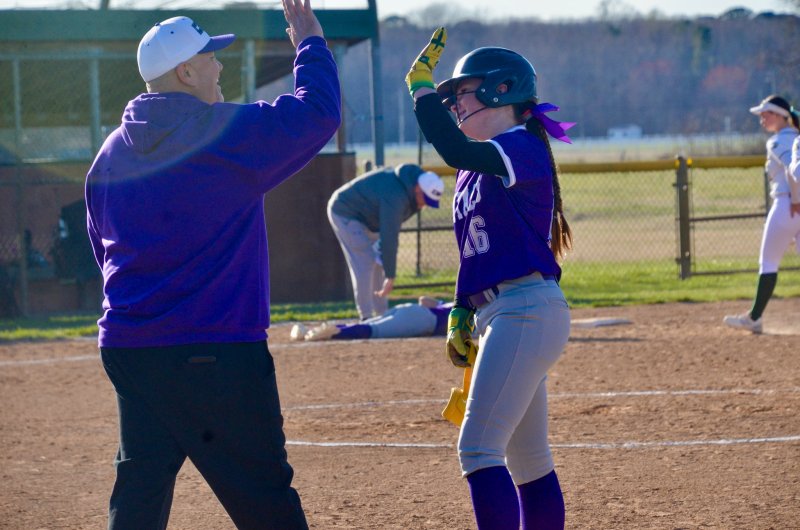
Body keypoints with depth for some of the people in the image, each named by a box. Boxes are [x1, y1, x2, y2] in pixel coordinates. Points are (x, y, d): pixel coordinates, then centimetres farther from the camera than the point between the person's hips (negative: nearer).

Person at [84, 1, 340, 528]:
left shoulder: (111, 154, 11)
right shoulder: (230, 132, -10)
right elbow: (317, 112, -1)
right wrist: (310, 44, 15)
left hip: (126, 347, 6)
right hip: (216, 355, -6)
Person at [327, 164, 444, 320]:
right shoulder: (395, 196, -35)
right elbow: (389, 237, -35)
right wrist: (390, 276, -32)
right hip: (345, 213, -10)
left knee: (378, 264, 9)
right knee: (364, 263, -16)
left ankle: (382, 314, 13)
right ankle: (366, 317, -15)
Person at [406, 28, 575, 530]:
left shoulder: (523, 148, -10)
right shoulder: (475, 168, 19)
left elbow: (455, 150, -29)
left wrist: (422, 86, -20)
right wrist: (460, 314, 14)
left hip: (527, 310, -10)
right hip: (494, 315, 10)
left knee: (479, 450, -18)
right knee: (527, 461, 14)